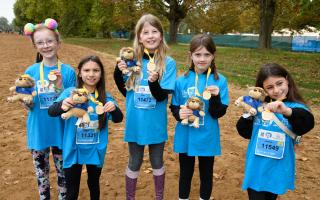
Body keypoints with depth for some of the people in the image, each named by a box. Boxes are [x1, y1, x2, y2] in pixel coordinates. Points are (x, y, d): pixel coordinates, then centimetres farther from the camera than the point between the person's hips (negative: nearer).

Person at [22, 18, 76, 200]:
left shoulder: (68, 71, -9)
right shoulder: (31, 71, -4)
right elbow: (29, 106, -1)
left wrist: (59, 87, -25)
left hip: (61, 131, -1)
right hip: (38, 132, 2)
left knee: (63, 171, 14)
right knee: (41, 173, 17)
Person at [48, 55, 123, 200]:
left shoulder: (105, 97, -4)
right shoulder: (70, 92, -9)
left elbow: (118, 119, -8)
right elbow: (51, 112, -18)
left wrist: (114, 109, -31)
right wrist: (62, 105, -41)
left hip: (96, 150, 2)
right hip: (73, 150, -1)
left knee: (94, 184, 22)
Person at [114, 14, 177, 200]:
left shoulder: (168, 63, -11)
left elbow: (161, 96, -15)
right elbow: (126, 91, 5)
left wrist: (154, 82, -34)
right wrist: (118, 73, -10)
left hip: (156, 123, -1)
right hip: (135, 122, 1)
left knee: (157, 162, 18)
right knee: (134, 163, 17)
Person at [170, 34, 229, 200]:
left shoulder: (219, 81, -9)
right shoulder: (182, 80, -5)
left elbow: (218, 113, -10)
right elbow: (173, 107, 2)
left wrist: (215, 97, -28)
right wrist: (179, 114, -19)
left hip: (208, 139, -1)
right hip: (185, 138, 1)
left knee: (206, 174, 19)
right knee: (185, 173, 20)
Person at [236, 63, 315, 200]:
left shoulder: (296, 107, -11)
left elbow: (308, 124, -33)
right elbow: (246, 133, 1)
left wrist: (287, 111, -51)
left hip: (279, 169, -1)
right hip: (256, 168, 1)